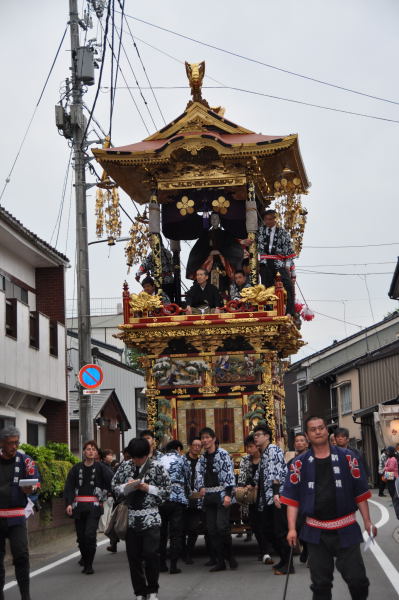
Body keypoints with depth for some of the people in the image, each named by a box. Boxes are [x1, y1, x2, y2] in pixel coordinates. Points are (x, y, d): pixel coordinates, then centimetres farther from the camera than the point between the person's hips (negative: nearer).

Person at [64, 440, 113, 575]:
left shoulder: (100, 467, 3)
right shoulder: (76, 468, 9)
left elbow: (111, 480, -8)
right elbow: (69, 487, 5)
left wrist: (103, 496, -12)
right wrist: (68, 503, -6)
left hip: (94, 506, -3)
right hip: (79, 506, 3)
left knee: (90, 534, -15)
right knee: (81, 536, 8)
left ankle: (89, 564, -5)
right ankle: (85, 557, 34)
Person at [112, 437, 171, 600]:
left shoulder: (157, 467, -1)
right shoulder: (125, 466, 6)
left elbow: (167, 491, 1)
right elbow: (114, 486, 11)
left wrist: (148, 488, -13)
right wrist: (127, 486, -8)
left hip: (150, 518, -3)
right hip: (131, 518, 3)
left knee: (151, 553, -10)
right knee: (134, 556, 4)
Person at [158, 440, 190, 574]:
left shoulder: (160, 460, 13)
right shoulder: (180, 459, 5)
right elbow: (186, 479, 10)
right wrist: (188, 494, 27)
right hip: (177, 498, -3)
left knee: (161, 533, 10)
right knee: (176, 533, 0)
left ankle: (161, 564, 13)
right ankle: (173, 565, -3)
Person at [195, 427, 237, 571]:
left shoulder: (223, 454, -2)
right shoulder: (202, 458, 17)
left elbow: (229, 474, -10)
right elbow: (198, 473, 8)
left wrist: (228, 494, -18)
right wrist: (201, 487, -12)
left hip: (221, 494, -6)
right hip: (207, 497, 6)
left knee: (222, 527, -15)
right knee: (211, 530, 3)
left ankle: (230, 556, 4)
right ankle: (220, 561, 8)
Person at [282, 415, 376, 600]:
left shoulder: (346, 457, 0)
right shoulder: (300, 463, 2)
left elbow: (360, 492, 3)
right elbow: (292, 498, 1)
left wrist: (367, 522, 0)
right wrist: (292, 529, -6)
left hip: (346, 530, -1)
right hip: (316, 532, 1)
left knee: (357, 578, -1)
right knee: (320, 584, 9)